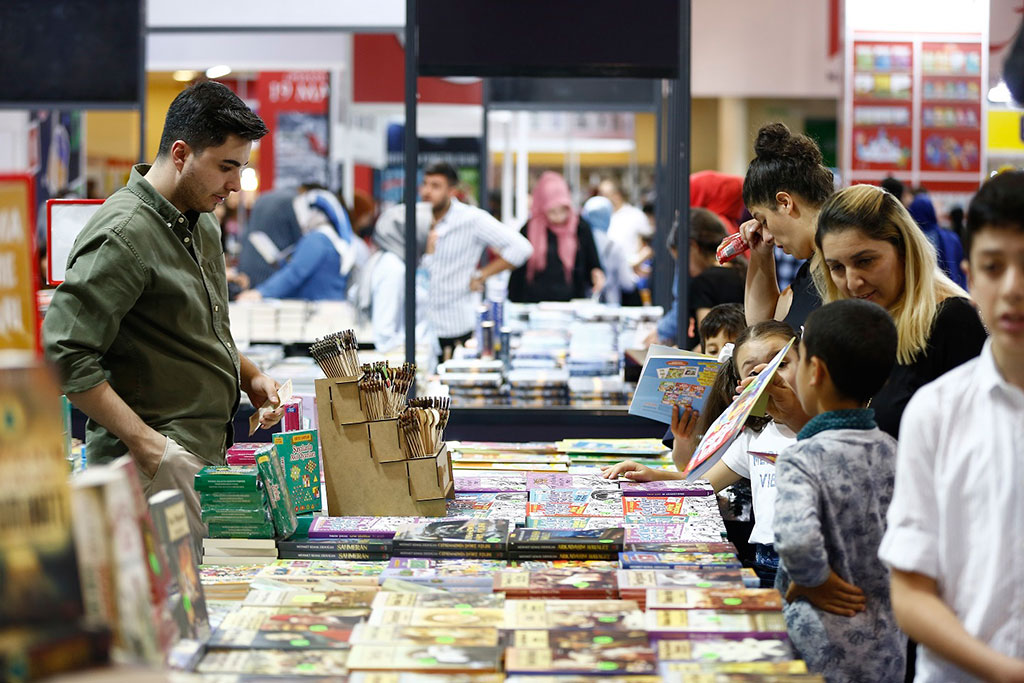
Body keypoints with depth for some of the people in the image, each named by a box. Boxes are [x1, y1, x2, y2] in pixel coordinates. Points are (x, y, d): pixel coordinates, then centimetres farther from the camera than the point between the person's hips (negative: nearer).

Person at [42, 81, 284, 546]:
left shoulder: (199, 221, 15)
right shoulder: (125, 234, -16)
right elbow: (64, 354, -22)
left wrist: (248, 376, 12)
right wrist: (143, 440, -22)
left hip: (207, 454, 9)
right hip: (158, 460, -9)